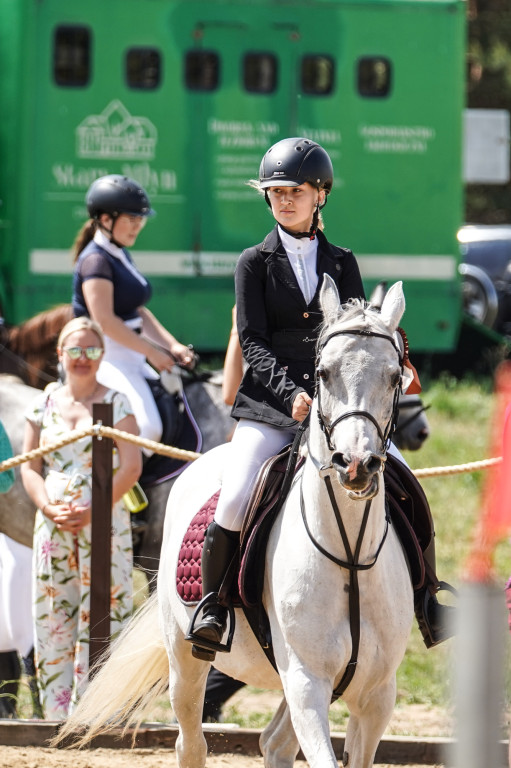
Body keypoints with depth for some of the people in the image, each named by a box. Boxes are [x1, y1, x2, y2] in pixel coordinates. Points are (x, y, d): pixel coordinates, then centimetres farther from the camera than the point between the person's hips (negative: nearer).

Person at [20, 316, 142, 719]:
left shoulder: (116, 403, 2)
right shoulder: (44, 404, 11)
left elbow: (131, 466, -6)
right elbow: (29, 467, 8)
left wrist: (92, 511, -15)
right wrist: (50, 509, -9)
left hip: (104, 523, -3)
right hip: (53, 525, 3)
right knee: (52, 616, 2)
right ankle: (57, 712, 6)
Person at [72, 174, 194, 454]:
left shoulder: (121, 257, 17)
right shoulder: (96, 260, -14)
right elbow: (105, 321, -21)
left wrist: (173, 346, 8)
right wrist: (152, 352, -17)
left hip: (130, 357, 10)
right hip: (106, 357, -10)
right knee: (147, 428, -25)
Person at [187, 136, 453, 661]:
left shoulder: (342, 264, 13)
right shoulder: (255, 263, 6)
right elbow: (253, 343, -3)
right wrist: (292, 393, -20)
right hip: (269, 403, -2)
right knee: (234, 502, -22)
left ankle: (424, 597, 3)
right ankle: (212, 606, -5)